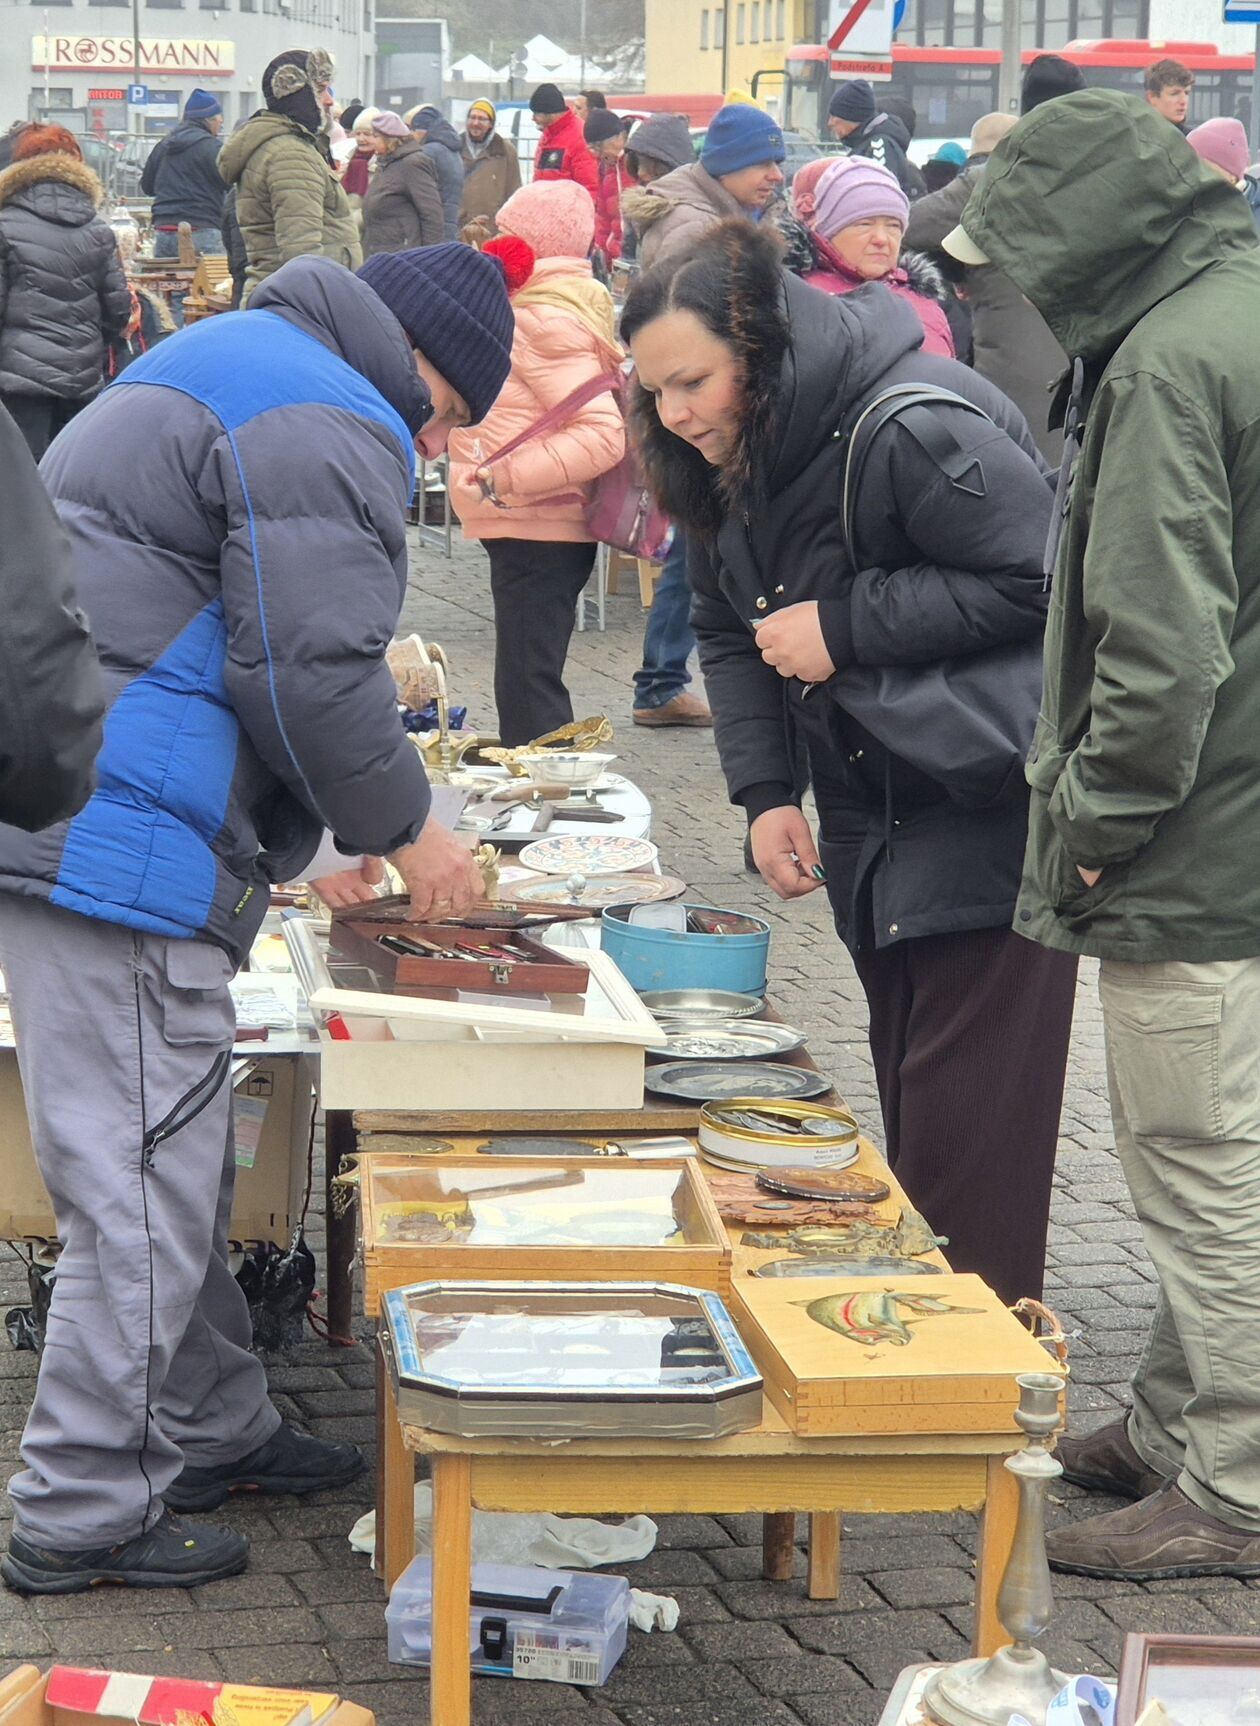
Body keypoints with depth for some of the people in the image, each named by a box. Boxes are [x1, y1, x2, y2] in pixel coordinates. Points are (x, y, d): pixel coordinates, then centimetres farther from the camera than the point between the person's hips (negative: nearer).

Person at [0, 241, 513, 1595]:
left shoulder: (227, 367, 25)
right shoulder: (334, 430, -10)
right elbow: (310, 676, -16)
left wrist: (345, 829, 24)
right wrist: (403, 830, 0)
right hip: (115, 851, -11)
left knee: (176, 1162, 19)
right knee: (145, 1186, -5)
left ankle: (212, 1432, 30)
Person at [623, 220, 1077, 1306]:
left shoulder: (913, 426, -24)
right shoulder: (732, 455, 3)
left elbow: (1041, 584, -25)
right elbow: (728, 631, 13)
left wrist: (845, 627, -24)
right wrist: (764, 791, -1)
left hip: (990, 823, -8)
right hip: (875, 827, 9)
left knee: (966, 1132, -7)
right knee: (907, 1105, 16)